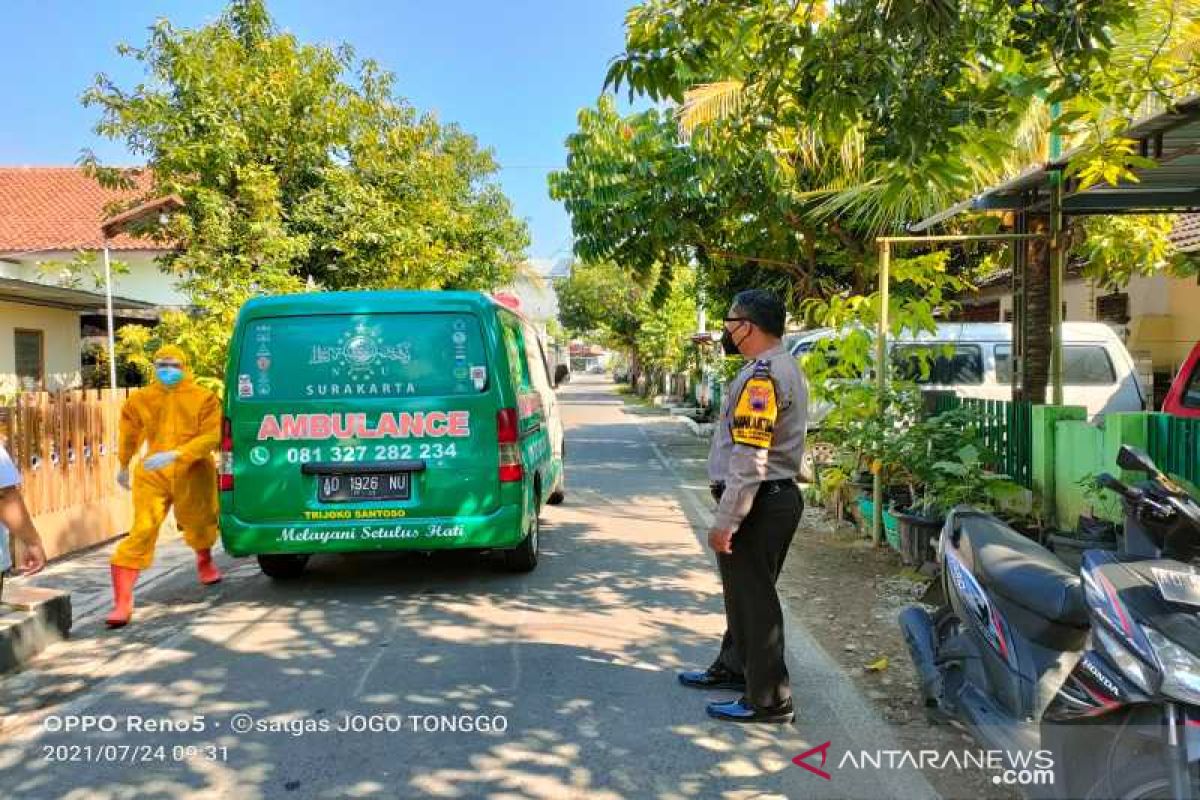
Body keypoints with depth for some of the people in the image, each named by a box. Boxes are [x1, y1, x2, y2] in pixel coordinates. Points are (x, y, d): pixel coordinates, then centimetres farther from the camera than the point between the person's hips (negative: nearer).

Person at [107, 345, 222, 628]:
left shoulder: (204, 398, -5)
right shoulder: (139, 400, 4)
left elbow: (212, 437, -15)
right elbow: (130, 434, 21)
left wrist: (175, 454, -26)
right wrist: (124, 466, 31)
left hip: (193, 474, 0)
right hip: (152, 475, 0)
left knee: (200, 523, 22)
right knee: (142, 531, -14)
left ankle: (205, 562, 58)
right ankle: (122, 602, -14)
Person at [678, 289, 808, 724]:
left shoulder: (762, 374, -20)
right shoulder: (785, 366, 14)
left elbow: (749, 458, -26)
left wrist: (726, 520, -24)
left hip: (758, 503, -11)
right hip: (778, 496, 11)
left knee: (754, 598, -1)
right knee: (744, 591, 22)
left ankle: (768, 700, 10)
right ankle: (734, 667, 39)